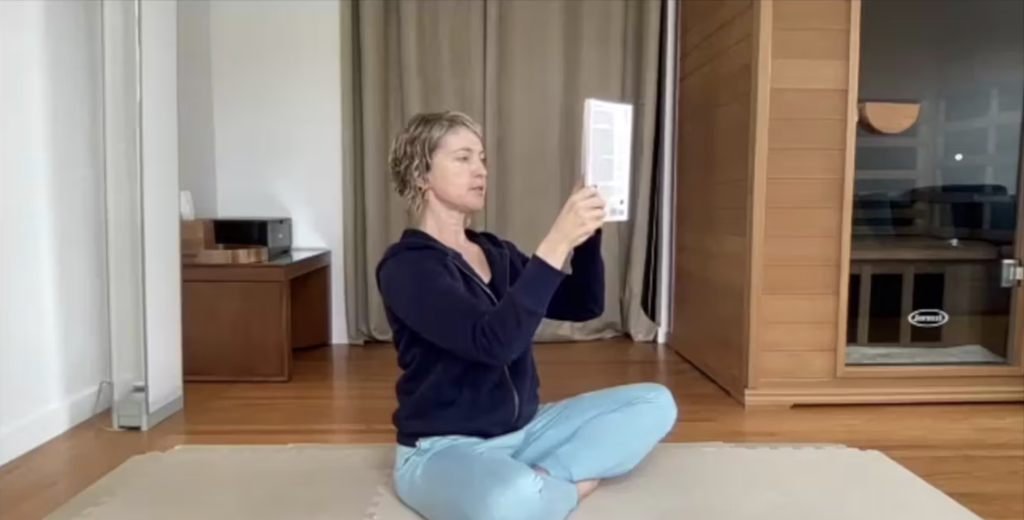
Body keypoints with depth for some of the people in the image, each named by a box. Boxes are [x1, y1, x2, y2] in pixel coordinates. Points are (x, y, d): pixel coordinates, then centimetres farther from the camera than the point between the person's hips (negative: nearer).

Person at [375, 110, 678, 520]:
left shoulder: (497, 253, 8)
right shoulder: (406, 266, -16)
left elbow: (583, 306, 4)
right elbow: (493, 342, -30)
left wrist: (587, 234, -12)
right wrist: (556, 243, -32)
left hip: (522, 431, 8)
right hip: (442, 449, -7)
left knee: (655, 402, 0)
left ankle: (541, 482, -12)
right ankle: (568, 482, -8)